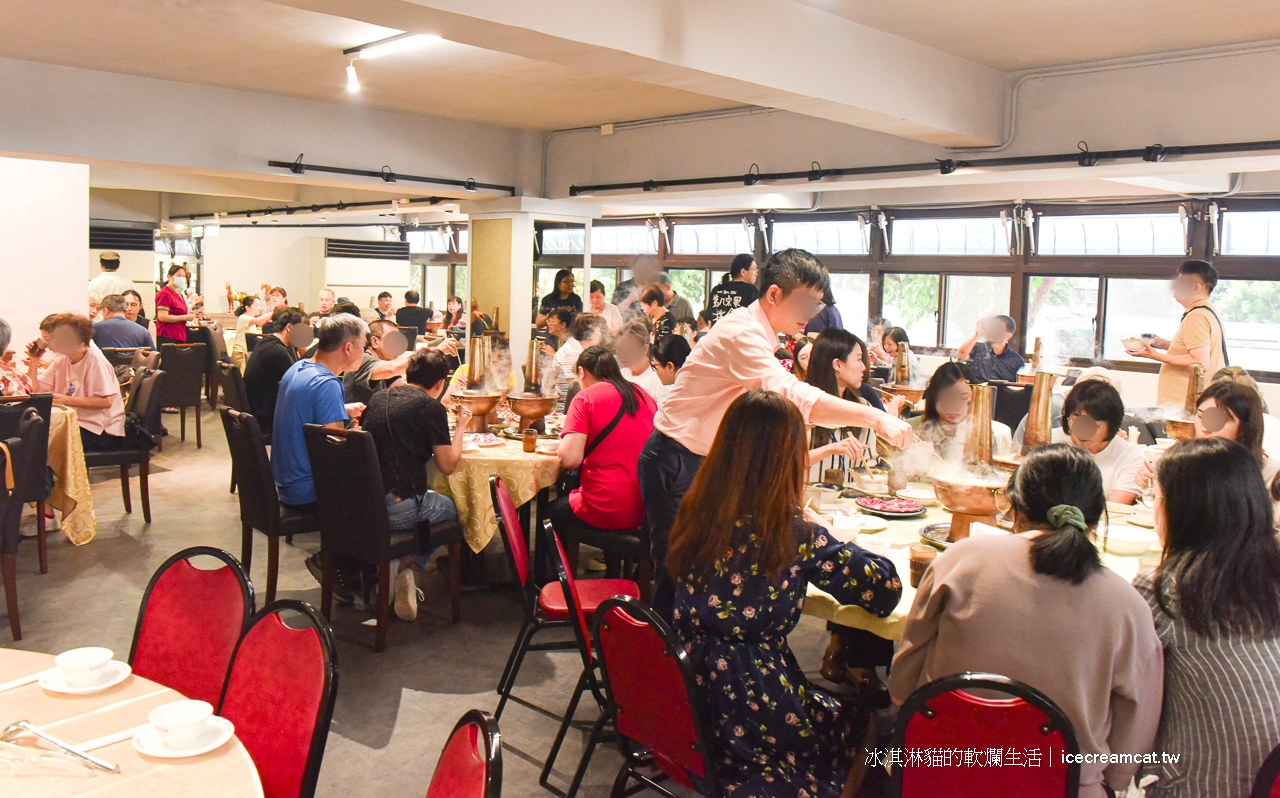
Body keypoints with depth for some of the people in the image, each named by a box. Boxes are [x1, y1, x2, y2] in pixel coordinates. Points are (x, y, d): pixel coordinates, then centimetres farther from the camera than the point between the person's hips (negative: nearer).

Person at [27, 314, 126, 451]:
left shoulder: (95, 361, -14)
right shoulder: (62, 360, 10)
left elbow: (106, 401, -22)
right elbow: (34, 390, 9)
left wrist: (67, 400, -24)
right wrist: (34, 361, 0)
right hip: (78, 424, 7)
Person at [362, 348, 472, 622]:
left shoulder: (378, 398, 11)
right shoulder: (432, 408, -7)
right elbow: (447, 466, -6)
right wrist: (461, 427, 9)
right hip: (397, 510, -6)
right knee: (450, 507, 23)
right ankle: (410, 568, 8)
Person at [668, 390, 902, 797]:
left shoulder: (695, 512, -4)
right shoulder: (793, 533, -20)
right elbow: (885, 589, -11)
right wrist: (818, 532, 2)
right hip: (755, 723, -6)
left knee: (833, 700, 31)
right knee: (858, 717, 25)